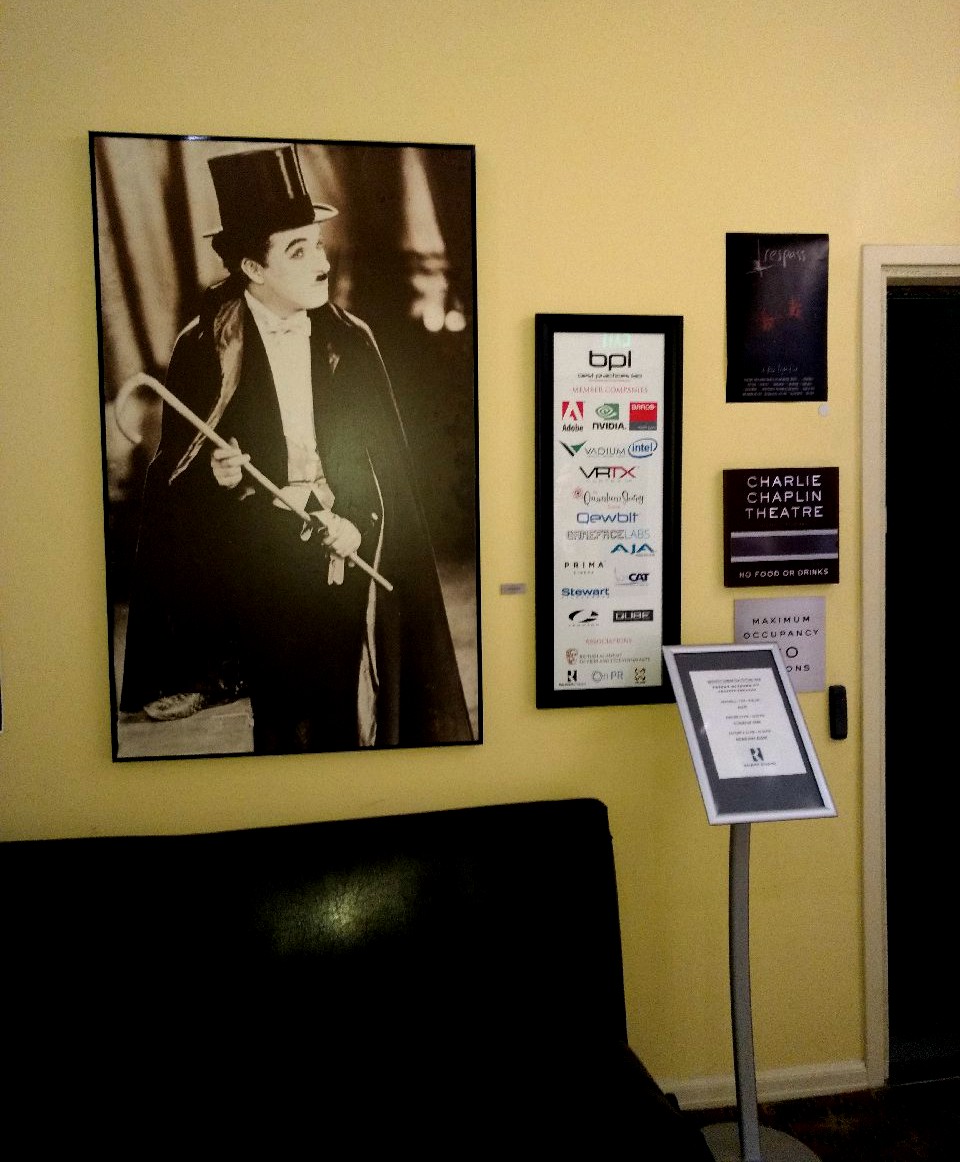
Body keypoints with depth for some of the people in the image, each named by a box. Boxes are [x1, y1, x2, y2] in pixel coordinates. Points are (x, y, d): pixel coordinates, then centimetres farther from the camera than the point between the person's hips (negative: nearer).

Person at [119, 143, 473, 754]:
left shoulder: (351, 341, 3)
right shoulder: (205, 349, -4)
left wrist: (355, 524, -11)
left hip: (349, 558, 2)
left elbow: (387, 459, 4)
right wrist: (215, 474, -20)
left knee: (350, 712, 7)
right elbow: (174, 472, 0)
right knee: (283, 716, 5)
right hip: (257, 566, -2)